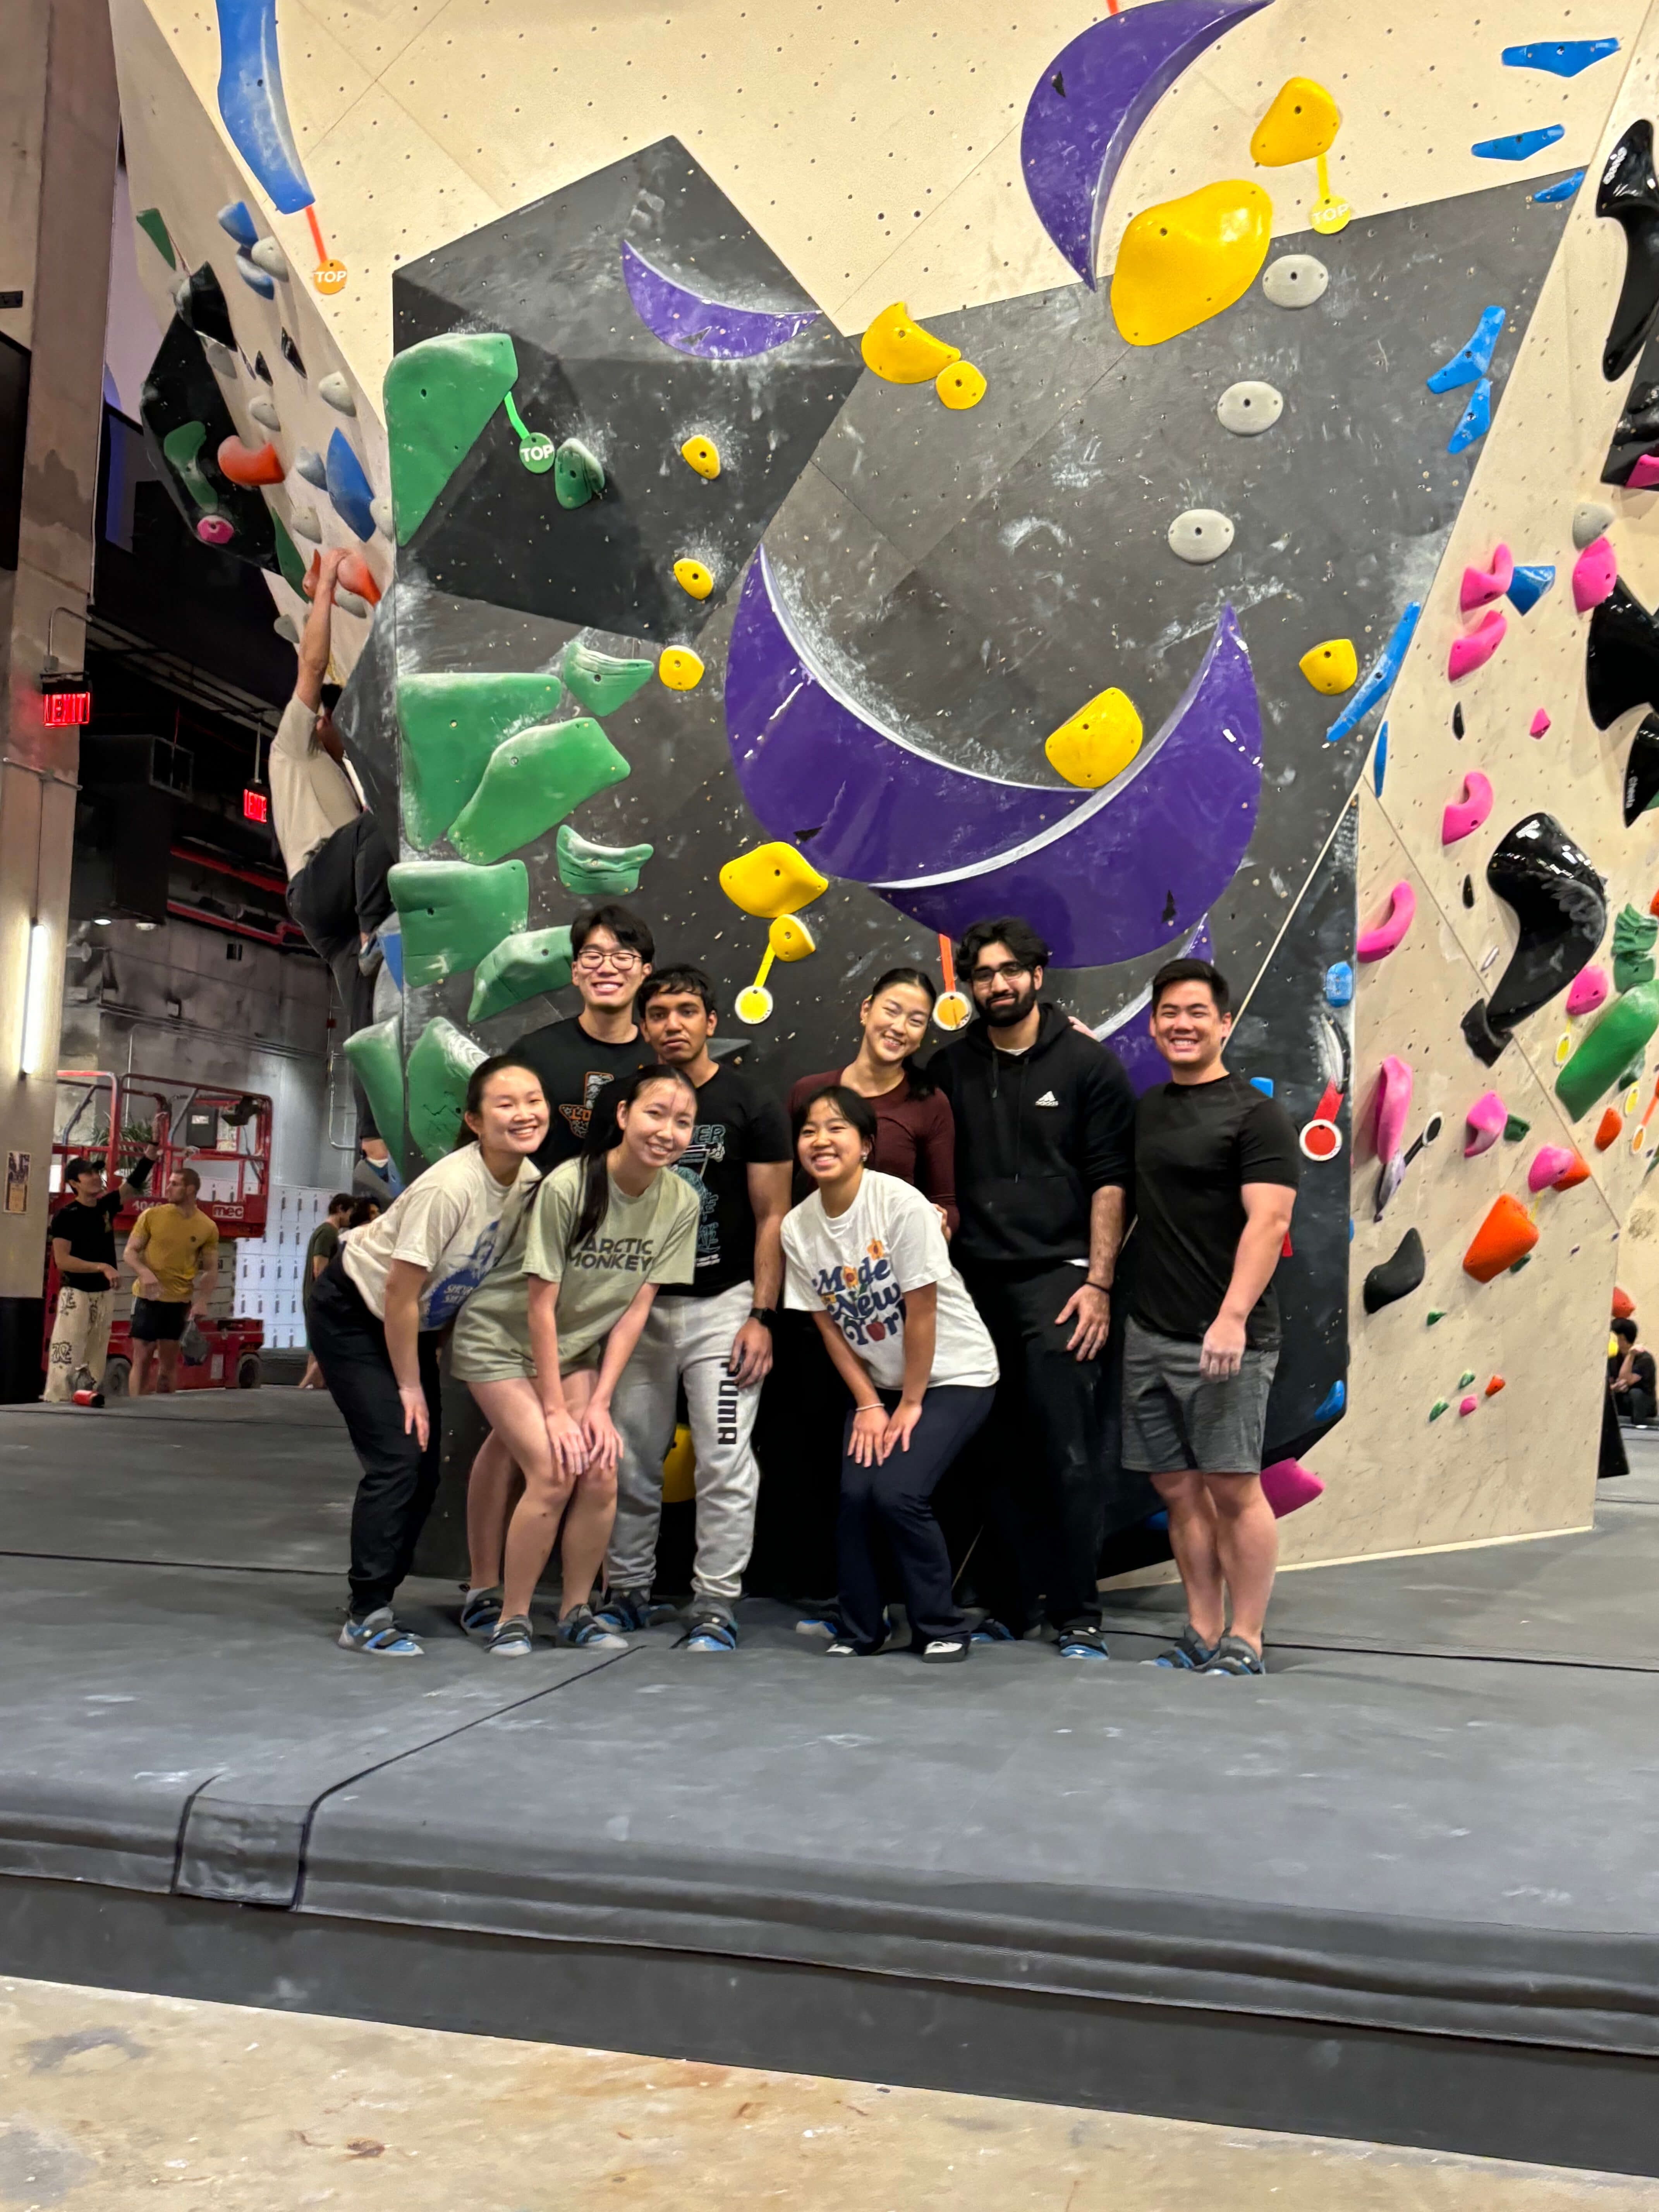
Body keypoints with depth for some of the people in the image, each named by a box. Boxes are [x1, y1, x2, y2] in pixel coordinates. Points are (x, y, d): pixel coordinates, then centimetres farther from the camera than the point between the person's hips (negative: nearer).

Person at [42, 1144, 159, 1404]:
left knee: (96, 1358, 8)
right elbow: (62, 1260, -17)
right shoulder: (65, 1216, -10)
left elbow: (134, 1183, 1)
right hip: (76, 1294, -6)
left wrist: (149, 1156, -16)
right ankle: (56, 1404, -10)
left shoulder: (106, 1206, 7)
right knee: (66, 1357, -11)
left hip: (105, 1295, 6)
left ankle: (90, 1401, 12)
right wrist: (102, 1267, -24)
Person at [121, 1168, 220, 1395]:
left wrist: (202, 1301, -9)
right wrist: (144, 1271, -21)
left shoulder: (207, 1228, -2)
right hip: (148, 1297, -1)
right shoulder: (152, 1216, -4)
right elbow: (130, 1252, 0)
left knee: (170, 1361, 8)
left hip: (180, 1301, 1)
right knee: (142, 1358, -1)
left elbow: (211, 1270, 5)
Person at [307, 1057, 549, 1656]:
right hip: (353, 1312, -7)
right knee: (396, 1460, -14)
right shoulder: (449, 1188, -32)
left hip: (417, 1321, 7)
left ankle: (374, 1604, 19)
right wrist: (409, 1386, -16)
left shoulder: (530, 1180, -12)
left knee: (425, 1473, 5)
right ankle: (365, 1618, -3)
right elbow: (400, 1295, -25)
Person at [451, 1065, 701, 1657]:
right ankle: (510, 1617, 2)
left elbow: (636, 1308, -8)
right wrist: (555, 1411, -19)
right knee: (554, 1472, -17)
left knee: (600, 1472, -10)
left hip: (576, 1347, 5)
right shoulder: (567, 1186, -27)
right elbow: (541, 1305, -22)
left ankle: (575, 1612, 11)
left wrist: (599, 1404, -12)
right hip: (502, 1337, -5)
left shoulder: (681, 1203, -13)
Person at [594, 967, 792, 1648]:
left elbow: (771, 1217, -4)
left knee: (725, 1461, -5)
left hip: (722, 1304, -3)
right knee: (628, 1459, 8)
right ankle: (628, 1591, 22)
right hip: (640, 1303, 4)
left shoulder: (750, 1105, -3)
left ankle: (715, 1606, 6)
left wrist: (762, 1315, -10)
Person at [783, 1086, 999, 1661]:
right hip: (877, 1381, 5)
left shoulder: (900, 1203, -21)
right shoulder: (797, 1227, -4)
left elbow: (921, 1311, -18)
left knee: (897, 1492, -19)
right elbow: (828, 1324, 2)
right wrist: (868, 1404, -2)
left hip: (953, 1374, -4)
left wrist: (911, 1404, -13)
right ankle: (859, 1631, 10)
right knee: (854, 1494, -13)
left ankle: (944, 1630, 3)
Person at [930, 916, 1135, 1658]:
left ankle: (1078, 1616, 8)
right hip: (972, 1284, 3)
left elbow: (1111, 1181, -1)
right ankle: (1006, 1605, 18)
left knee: (1069, 1456, -3)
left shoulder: (1088, 1063, 3)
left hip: (1056, 1278, -3)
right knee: (995, 1456, 6)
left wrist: (1098, 1283, -8)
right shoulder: (950, 1068, 11)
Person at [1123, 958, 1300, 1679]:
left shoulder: (1254, 1113, -5)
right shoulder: (1142, 1109, 14)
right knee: (1178, 1489, 10)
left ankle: (1244, 1644, 9)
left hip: (1222, 1339, -6)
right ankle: (1202, 1636, 20)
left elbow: (1268, 1221, -15)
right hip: (1147, 1334, 6)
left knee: (1233, 1488, -2)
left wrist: (1233, 1317, -24)